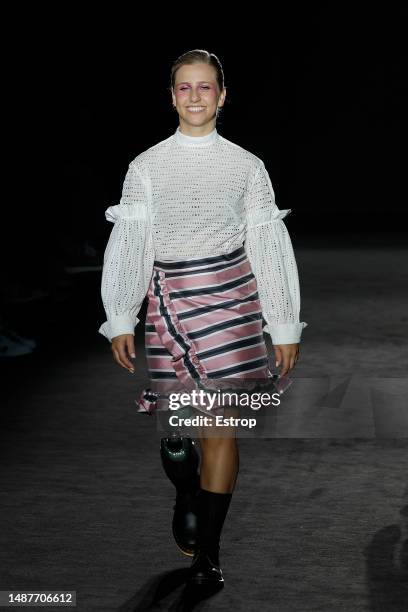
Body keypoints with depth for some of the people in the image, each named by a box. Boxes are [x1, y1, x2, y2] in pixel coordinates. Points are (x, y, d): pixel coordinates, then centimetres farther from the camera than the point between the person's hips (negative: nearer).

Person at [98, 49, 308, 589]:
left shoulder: (247, 166, 8)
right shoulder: (146, 166, 9)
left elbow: (269, 247, 8)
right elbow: (128, 244, 7)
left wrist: (285, 328, 5)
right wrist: (120, 321, 1)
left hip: (231, 296, -1)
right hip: (169, 299, 1)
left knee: (222, 426, -6)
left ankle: (207, 550, 0)